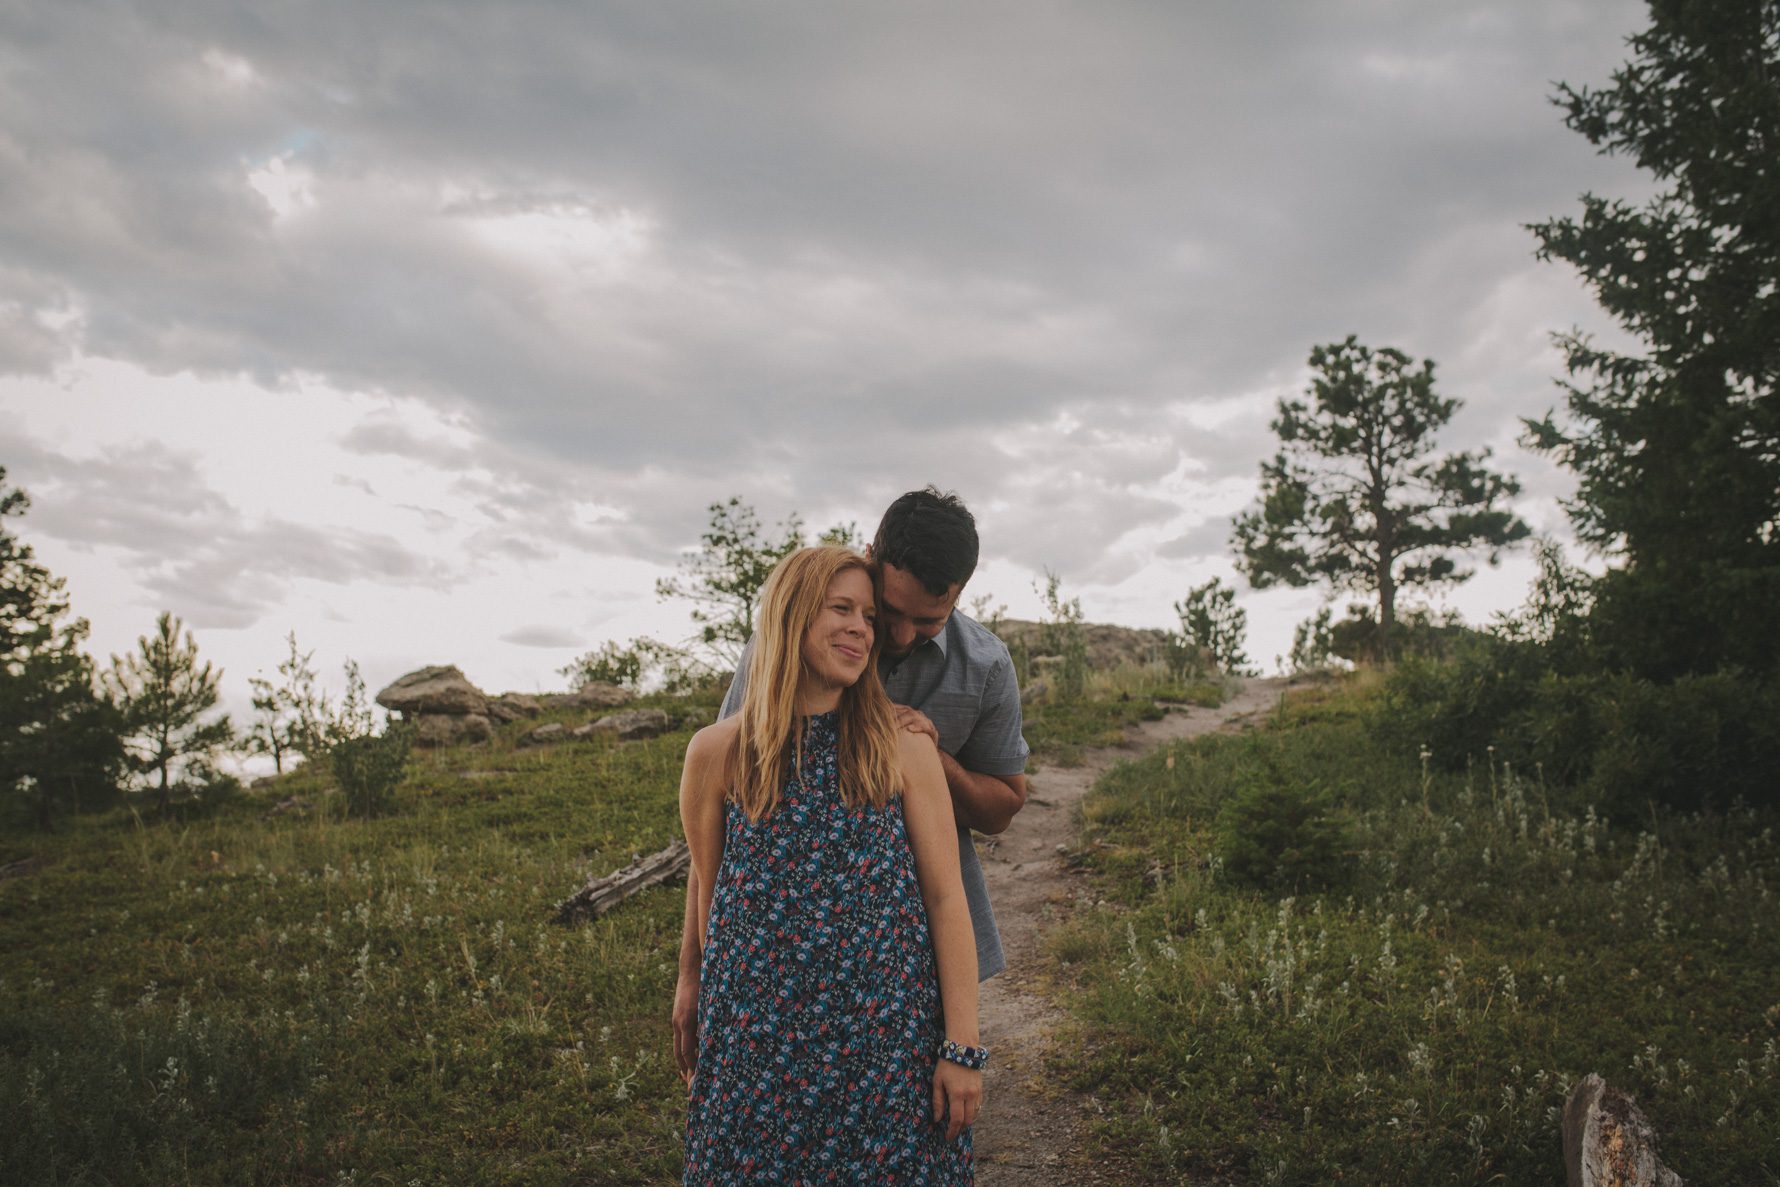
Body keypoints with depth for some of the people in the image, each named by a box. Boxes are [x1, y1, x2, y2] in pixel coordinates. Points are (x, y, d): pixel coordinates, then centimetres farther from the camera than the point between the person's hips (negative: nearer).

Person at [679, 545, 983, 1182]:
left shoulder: (902, 746, -2)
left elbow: (945, 896, -3)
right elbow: (712, 902, 8)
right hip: (758, 1045, 0)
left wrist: (963, 1047, -6)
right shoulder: (717, 752, -2)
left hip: (886, 1031, 0)